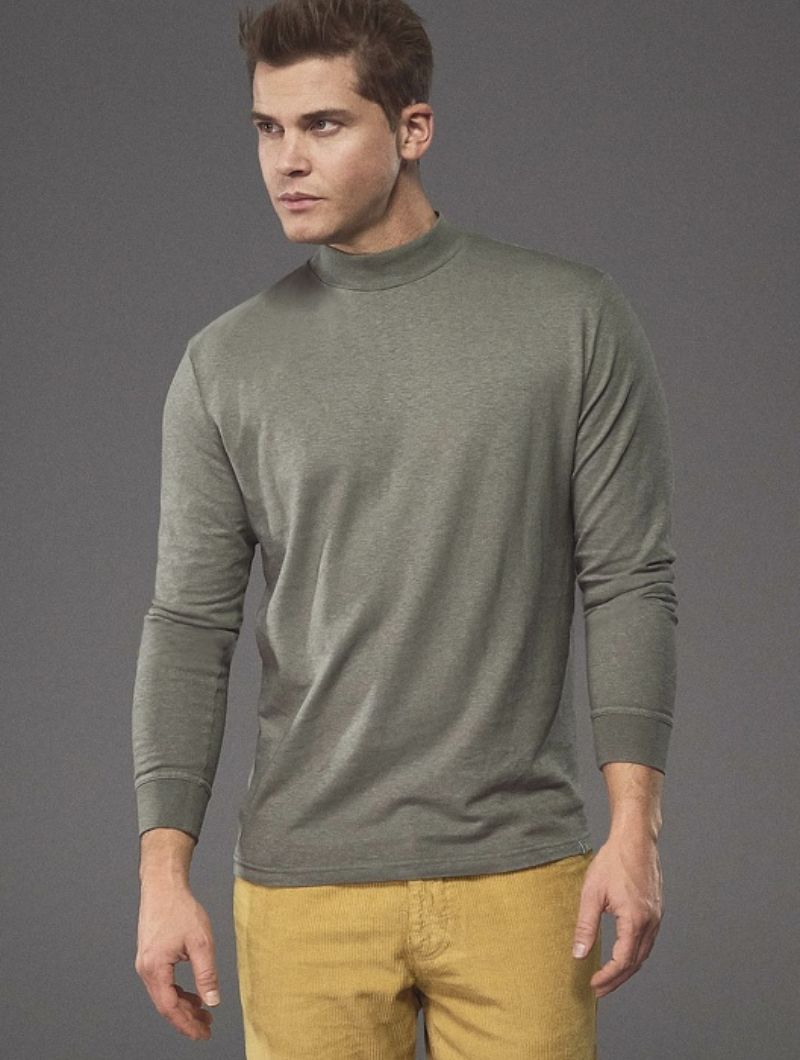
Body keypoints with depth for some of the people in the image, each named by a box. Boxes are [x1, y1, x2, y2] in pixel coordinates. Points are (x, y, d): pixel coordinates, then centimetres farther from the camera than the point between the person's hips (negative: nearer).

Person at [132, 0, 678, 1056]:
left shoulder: (573, 320, -1)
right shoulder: (226, 365, 5)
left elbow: (629, 583, -2)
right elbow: (191, 628, 5)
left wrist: (634, 829, -9)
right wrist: (164, 869, -3)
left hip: (517, 879, -1)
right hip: (304, 888, 2)